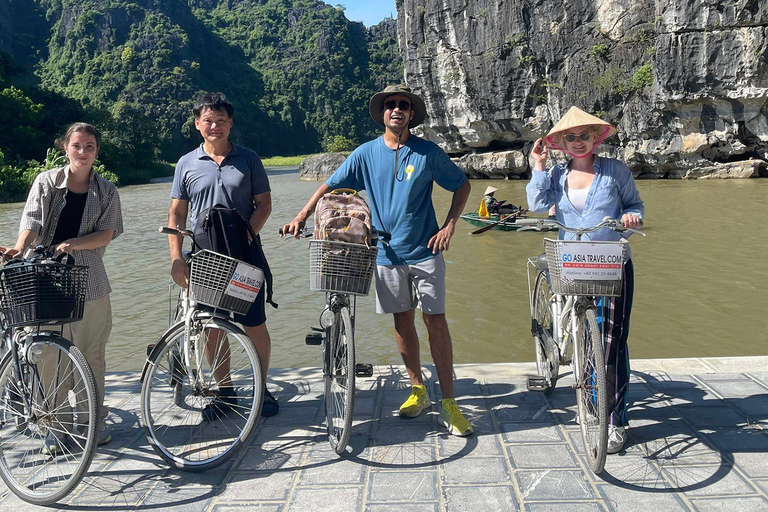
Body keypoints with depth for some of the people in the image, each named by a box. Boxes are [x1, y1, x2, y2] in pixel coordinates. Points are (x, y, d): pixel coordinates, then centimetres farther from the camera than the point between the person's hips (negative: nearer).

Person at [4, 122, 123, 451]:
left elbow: (105, 235, -1)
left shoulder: (106, 191, 7)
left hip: (89, 283, 1)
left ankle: (96, 419, 23)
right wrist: (20, 248, -26)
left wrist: (70, 244, -18)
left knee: (91, 355, 7)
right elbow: (31, 222, -7)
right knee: (50, 353, 2)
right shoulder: (46, 182, 5)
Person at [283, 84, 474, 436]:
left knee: (435, 321, -4)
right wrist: (302, 217, -4)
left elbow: (462, 185, 6)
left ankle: (448, 403, 3)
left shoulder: (428, 152, -2)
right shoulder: (366, 154, 2)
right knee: (402, 321, 9)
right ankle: (418, 390, 24)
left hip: (425, 250, -2)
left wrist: (449, 226, -5)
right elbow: (330, 186, 8)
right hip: (387, 252, 2)